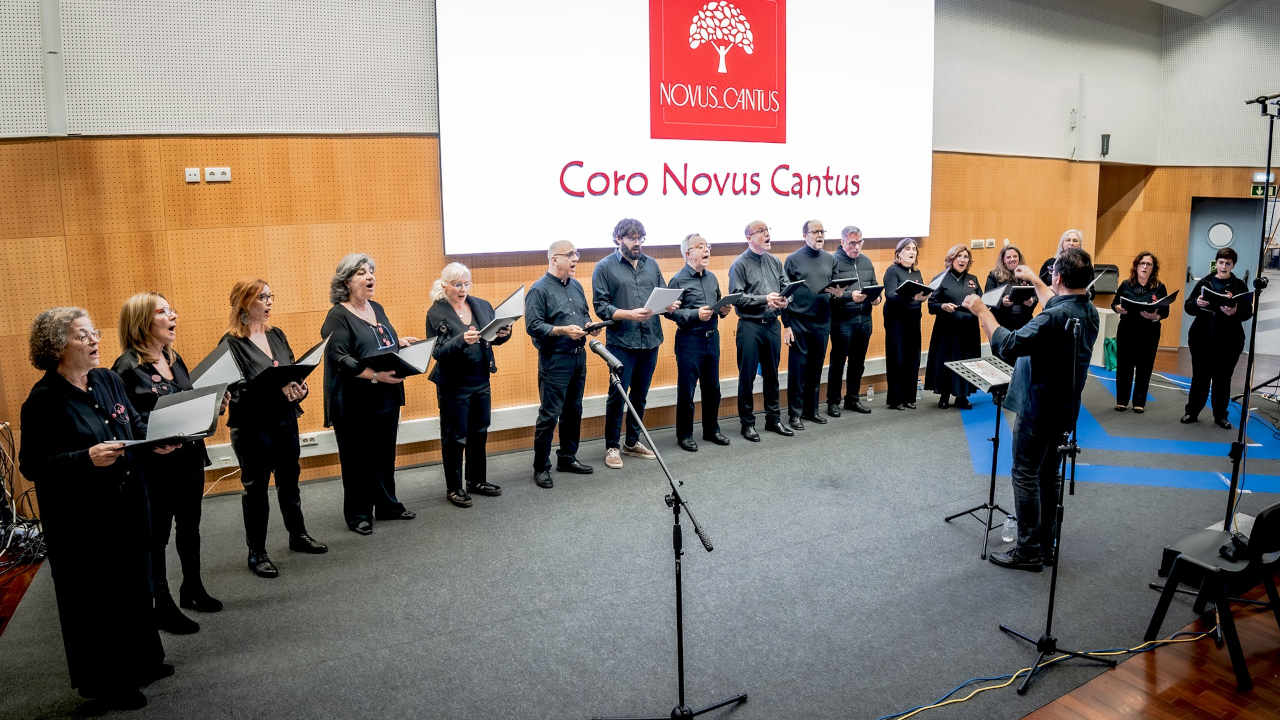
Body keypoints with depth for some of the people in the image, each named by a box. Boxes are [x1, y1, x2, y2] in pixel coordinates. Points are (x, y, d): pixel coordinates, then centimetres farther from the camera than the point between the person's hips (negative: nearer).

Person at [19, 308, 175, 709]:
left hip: (127, 505, 7)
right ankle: (103, 682, 23)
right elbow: (31, 465, -16)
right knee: (93, 599, 6)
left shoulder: (108, 380, 4)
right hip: (81, 521, -6)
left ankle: (141, 661, 36)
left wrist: (156, 441, -7)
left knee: (136, 584, 17)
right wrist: (87, 458, -28)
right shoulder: (43, 400, -15)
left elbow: (136, 424, 13)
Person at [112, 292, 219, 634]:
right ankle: (162, 605, 18)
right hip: (156, 466, -7)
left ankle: (192, 587, 35)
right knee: (157, 535, 6)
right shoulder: (127, 367, -14)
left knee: (189, 526, 19)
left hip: (190, 458, 7)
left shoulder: (175, 359, 10)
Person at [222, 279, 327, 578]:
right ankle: (256, 553, 17)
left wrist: (299, 388, -12)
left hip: (285, 420, 6)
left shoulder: (276, 334, 8)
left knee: (289, 480, 18)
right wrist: (277, 389, -29)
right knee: (256, 487, 5)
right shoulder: (232, 343, -12)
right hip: (252, 426, -6)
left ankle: (298, 535, 35)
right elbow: (237, 390, -19)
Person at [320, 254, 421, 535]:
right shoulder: (338, 316, -11)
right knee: (358, 459, 3)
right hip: (356, 403, -7)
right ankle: (358, 514, 16)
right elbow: (340, 359, -20)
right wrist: (375, 375, -29)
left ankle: (387, 505, 29)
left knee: (386, 455, 15)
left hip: (387, 398, 7)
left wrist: (401, 341, 4)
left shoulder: (377, 309, 13)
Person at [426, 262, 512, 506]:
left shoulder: (482, 306, 4)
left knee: (479, 432, 16)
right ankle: (454, 487, 19)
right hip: (453, 384, -5)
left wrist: (504, 334, -12)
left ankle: (477, 480, 31)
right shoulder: (436, 313, -10)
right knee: (454, 437, 6)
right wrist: (462, 340, -32)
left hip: (481, 380, 5)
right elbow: (437, 351, -16)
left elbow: (493, 338, 10)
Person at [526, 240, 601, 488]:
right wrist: (563, 330, -24)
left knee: (573, 411, 15)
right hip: (554, 360, -8)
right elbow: (533, 326, -16)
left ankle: (568, 458, 28)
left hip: (578, 357, 8)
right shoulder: (539, 290, -10)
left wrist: (590, 326, 1)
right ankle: (541, 468, 6)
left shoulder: (576, 286, 14)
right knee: (549, 416, -4)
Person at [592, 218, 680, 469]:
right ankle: (612, 447, 13)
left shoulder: (651, 264, 12)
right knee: (618, 395, 0)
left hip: (650, 340, 5)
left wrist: (669, 305, -8)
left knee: (640, 395, 14)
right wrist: (629, 314, -20)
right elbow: (600, 306, -8)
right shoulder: (605, 267, -2)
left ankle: (632, 442, 28)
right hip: (621, 342, -5)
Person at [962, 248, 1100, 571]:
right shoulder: (1087, 311, 4)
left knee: (1026, 476, 1)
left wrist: (981, 311, -20)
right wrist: (1034, 281, 36)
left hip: (1038, 409, -9)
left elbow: (1008, 345, -30)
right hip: (1063, 407, 9)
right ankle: (1046, 545, 26)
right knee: (1047, 476, 17)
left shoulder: (1055, 318, -27)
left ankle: (1028, 551, 8)